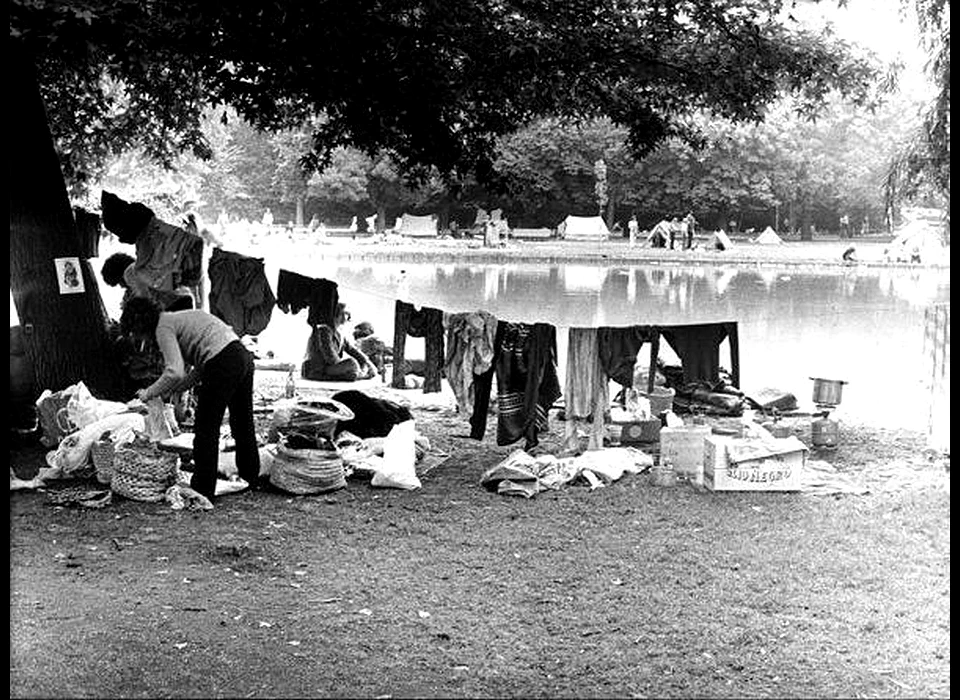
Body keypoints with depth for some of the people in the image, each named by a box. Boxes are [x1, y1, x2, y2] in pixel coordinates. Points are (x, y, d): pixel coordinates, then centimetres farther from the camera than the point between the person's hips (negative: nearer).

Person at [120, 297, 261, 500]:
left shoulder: (163, 327, -3)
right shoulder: (177, 318, 24)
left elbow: (176, 373, -16)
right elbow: (200, 368, 25)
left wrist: (149, 393, -3)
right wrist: (171, 391, 20)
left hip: (223, 364, -9)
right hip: (243, 355, 9)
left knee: (206, 429, 3)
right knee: (243, 424, 22)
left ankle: (202, 490, 9)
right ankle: (251, 478, 36)